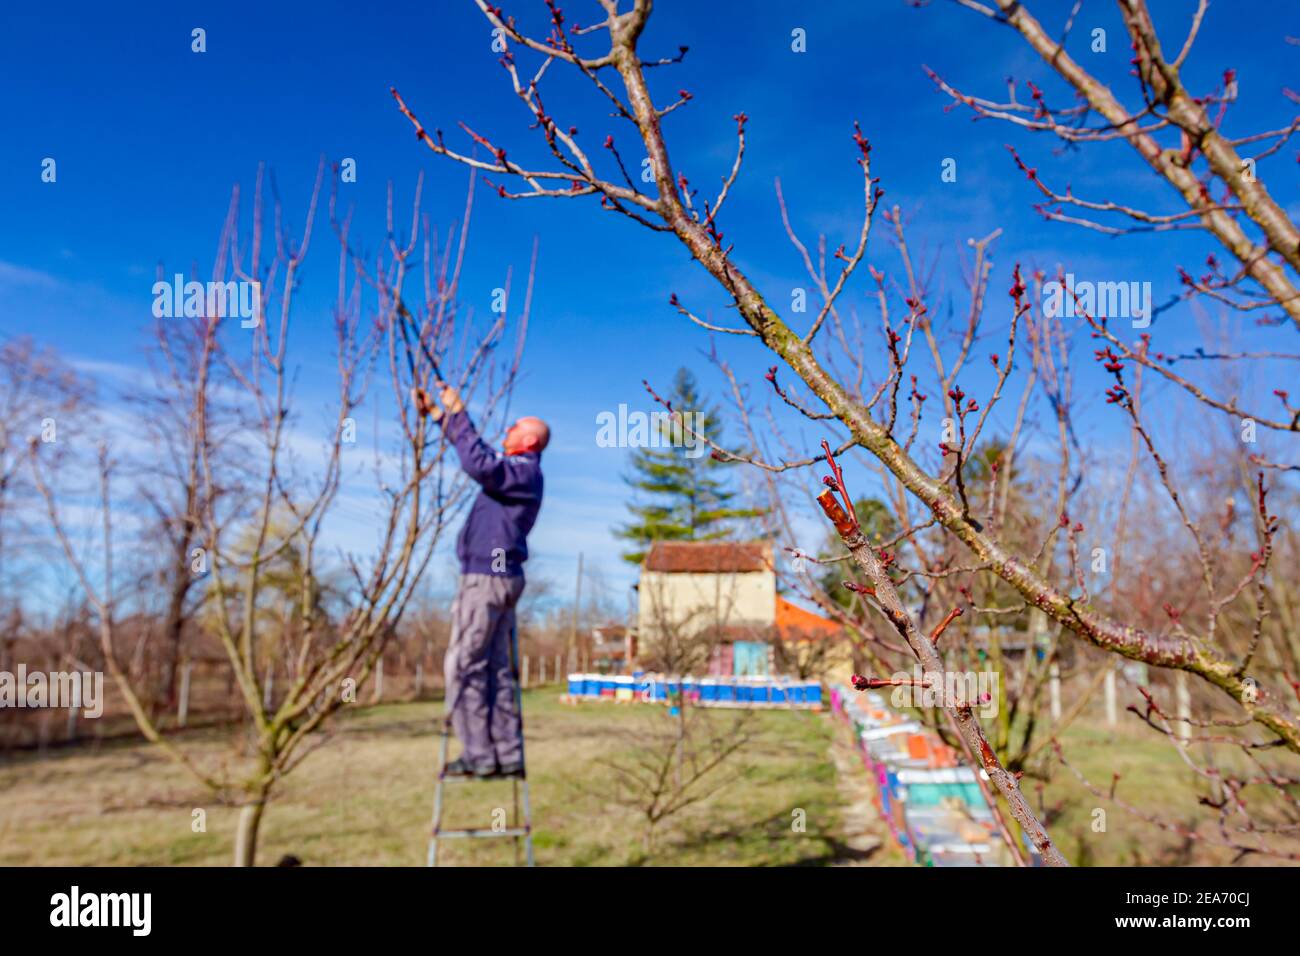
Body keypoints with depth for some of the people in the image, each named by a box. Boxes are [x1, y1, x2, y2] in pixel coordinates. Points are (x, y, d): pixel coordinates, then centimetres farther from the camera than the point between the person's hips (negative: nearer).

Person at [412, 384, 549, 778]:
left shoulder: (523, 472, -11)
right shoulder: (517, 470, 19)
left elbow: (478, 464, -29)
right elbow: (475, 452, 31)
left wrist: (458, 412, -22)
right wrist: (438, 414, 28)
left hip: (486, 578, -10)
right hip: (502, 579, 10)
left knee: (465, 665, -7)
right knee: (497, 669, 10)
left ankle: (478, 755, -5)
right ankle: (508, 755, 13)